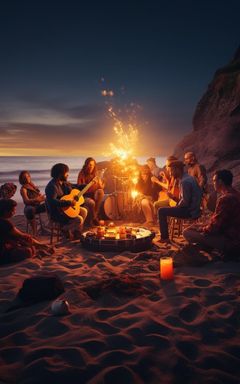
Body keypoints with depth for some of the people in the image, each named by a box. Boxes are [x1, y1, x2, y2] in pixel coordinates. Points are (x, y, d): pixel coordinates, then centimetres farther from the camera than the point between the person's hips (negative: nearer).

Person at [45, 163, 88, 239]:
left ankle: (76, 232, 18)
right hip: (56, 213, -10)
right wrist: (69, 203, -35)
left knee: (84, 211, 14)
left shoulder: (63, 183, 4)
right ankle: (65, 229, 2)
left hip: (65, 208, 10)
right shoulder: (52, 186, -25)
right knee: (79, 219, -20)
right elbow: (52, 202, -37)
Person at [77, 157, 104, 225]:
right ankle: (93, 218, -5)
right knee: (91, 203, -35)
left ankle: (95, 213, -17)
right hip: (85, 196, -3)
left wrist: (99, 183, -21)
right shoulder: (82, 174, -5)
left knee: (100, 191, -30)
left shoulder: (95, 174, 4)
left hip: (93, 195, 3)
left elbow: (101, 187, 1)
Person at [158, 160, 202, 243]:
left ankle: (164, 238, -2)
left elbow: (185, 202, -24)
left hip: (190, 211, -10)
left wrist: (177, 207, -6)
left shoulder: (184, 181, -22)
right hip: (194, 208, 10)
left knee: (161, 211, -8)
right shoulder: (188, 177, 10)